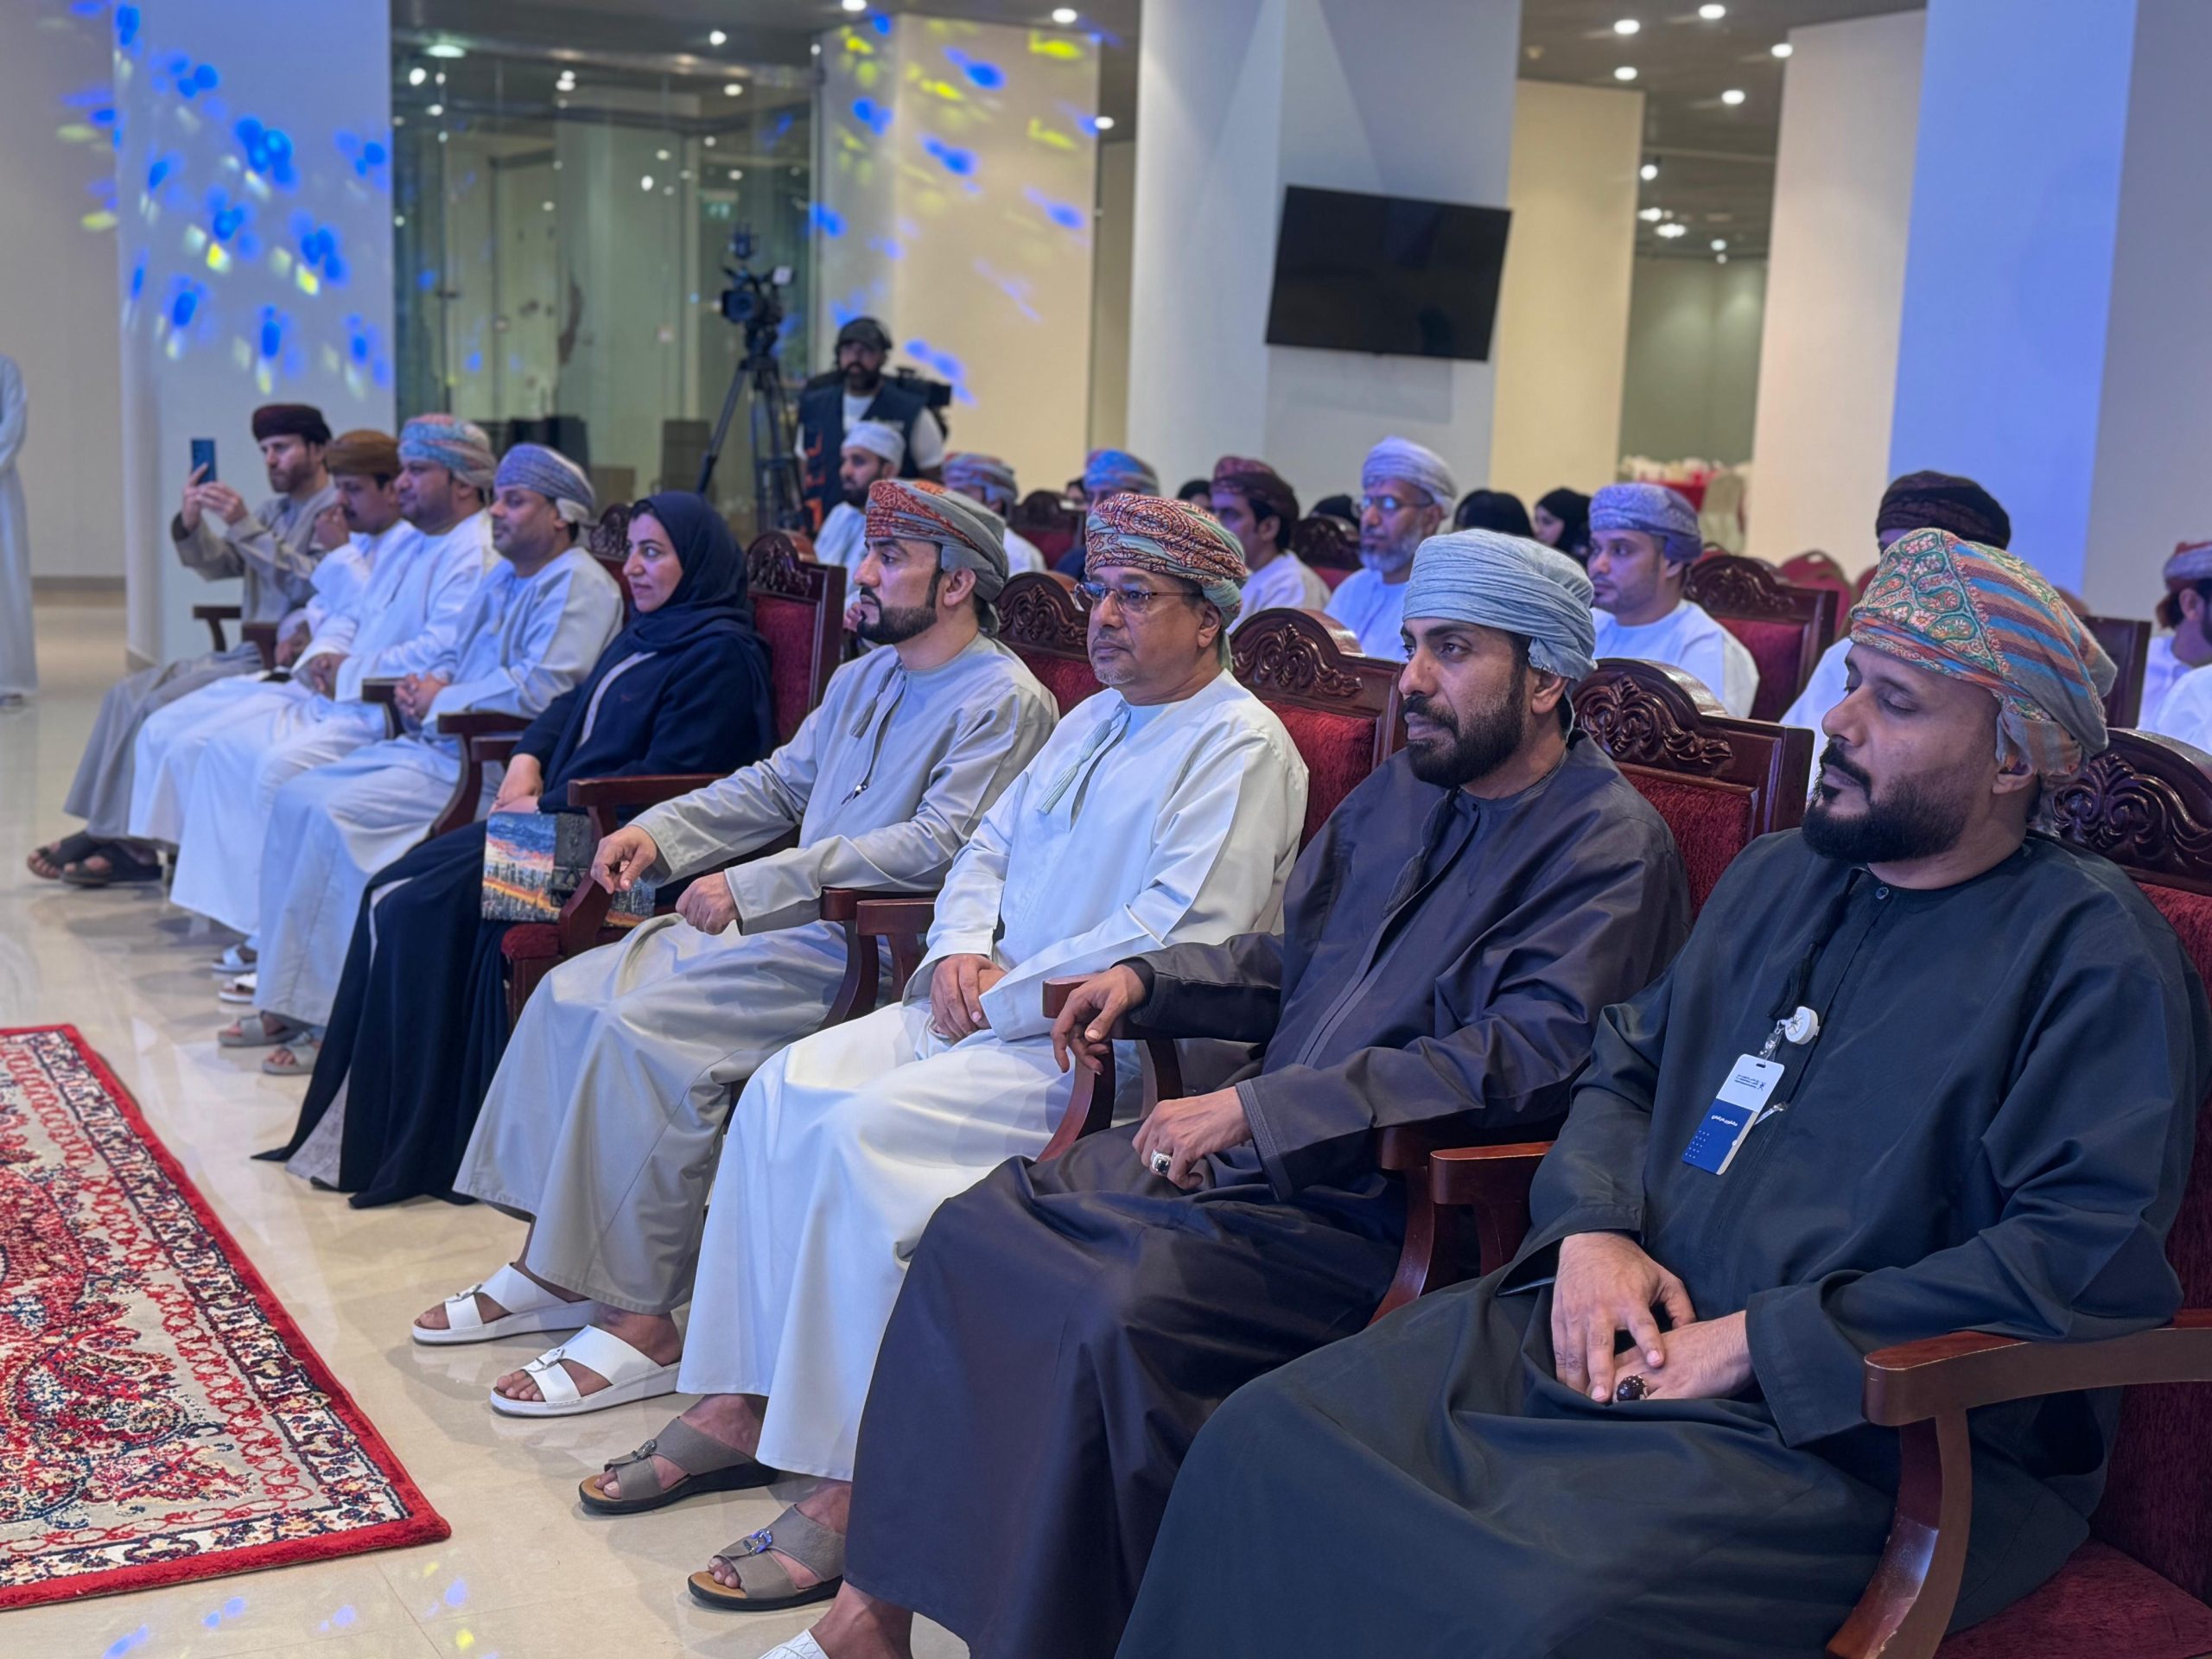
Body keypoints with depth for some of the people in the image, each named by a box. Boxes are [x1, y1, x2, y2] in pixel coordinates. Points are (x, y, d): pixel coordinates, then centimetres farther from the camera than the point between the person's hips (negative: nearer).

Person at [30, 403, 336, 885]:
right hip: (249, 652, 9)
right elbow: (217, 564, 11)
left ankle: (131, 843, -9)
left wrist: (245, 526, -22)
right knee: (128, 693, -1)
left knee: (161, 704, -20)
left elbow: (312, 583, -22)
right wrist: (190, 523, -9)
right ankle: (107, 832, -5)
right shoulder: (275, 508, 19)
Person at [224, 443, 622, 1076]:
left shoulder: (580, 586, -11)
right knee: (298, 797, -2)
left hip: (491, 767, -10)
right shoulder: (502, 579, 20)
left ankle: (327, 1018, -13)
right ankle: (286, 1001, 1)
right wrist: (426, 687, 4)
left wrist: (439, 702, -11)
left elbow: (540, 689, -22)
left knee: (337, 813, -22)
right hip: (438, 744, 10)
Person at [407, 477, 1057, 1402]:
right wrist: (660, 833, 8)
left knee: (642, 1031, -25)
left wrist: (755, 887, -25)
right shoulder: (865, 678, 19)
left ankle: (641, 1323, -17)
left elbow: (940, 845, -23)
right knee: (571, 993, 0)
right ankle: (552, 1267, 6)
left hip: (864, 952, -10)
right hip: (778, 920, 10)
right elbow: (777, 784, 25)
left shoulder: (1005, 702, -11)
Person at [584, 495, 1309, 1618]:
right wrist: (960, 950, 2)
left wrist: (1005, 995, -16)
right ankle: (742, 1402, -2)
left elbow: (1178, 936, -20)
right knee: (784, 1088, -8)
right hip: (995, 1005, 9)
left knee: (866, 1129, -27)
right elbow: (987, 851, 24)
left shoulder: (1244, 748, -8)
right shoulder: (1094, 720, 20)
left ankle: (854, 1485, -20)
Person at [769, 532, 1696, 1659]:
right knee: (973, 1232, -6)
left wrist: (1258, 1110, -27)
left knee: (1122, 1312, -30)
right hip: (1259, 1148, 8)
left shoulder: (1612, 848, -10)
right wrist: (1146, 980, 8)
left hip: (1383, 1210, -8)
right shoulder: (1400, 793, 15)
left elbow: (1531, 1055, -23)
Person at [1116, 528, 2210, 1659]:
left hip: (1865, 1422, -6)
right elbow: (1624, 1067, 25)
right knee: (1261, 1443, -12)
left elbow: (2097, 1253, -16)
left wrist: (1762, 1341, -17)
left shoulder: (2092, 948, -5)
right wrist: (1595, 1228, 1)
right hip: (1622, 1324, 7)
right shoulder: (1776, 875, 18)